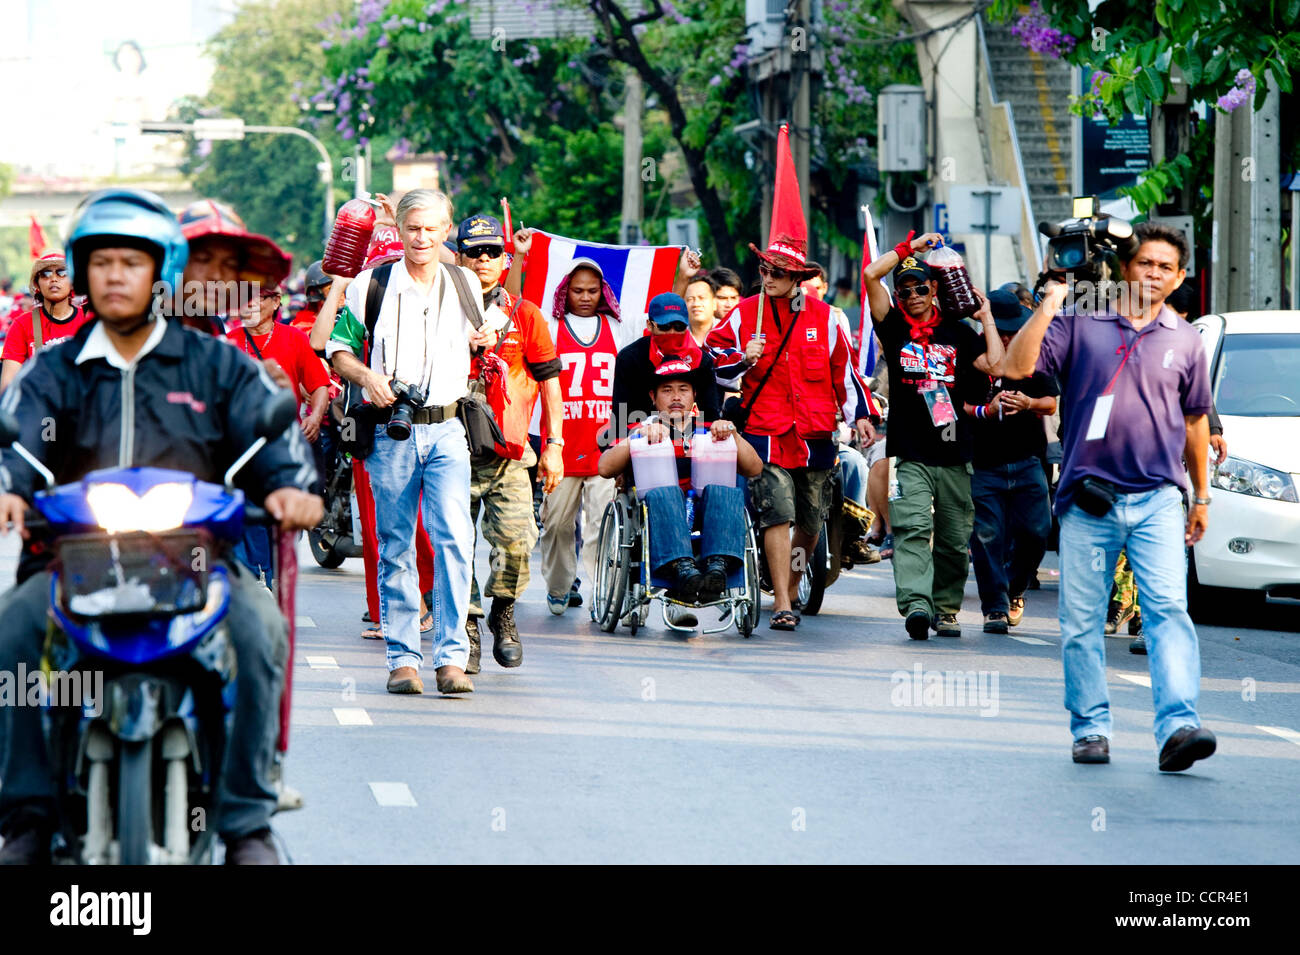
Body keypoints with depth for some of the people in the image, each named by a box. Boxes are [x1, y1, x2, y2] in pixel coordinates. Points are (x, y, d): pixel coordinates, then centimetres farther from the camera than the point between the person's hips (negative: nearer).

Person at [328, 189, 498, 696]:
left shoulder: (465, 284, 10)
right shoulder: (372, 285, 2)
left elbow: (480, 338, 27)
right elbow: (338, 347, 7)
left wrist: (486, 341, 4)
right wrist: (366, 375, -11)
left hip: (446, 430, 1)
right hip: (390, 433, -1)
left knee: (455, 540, -12)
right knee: (394, 548, 2)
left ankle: (451, 656, -10)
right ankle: (403, 658, 9)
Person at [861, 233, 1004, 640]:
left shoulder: (958, 332, 12)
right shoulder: (894, 327, 7)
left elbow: (995, 364, -2)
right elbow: (871, 275, -3)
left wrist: (987, 317, 5)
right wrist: (912, 245, 5)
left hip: (954, 455, 3)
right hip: (909, 453, -2)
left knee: (953, 540, 6)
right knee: (912, 529, -18)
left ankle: (946, 609, 18)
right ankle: (915, 603, -30)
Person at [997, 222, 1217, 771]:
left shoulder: (1184, 341, 12)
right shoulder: (1080, 325, 4)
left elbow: (1195, 422, 20)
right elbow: (1016, 367, -7)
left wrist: (1202, 497, 22)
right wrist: (1049, 306, -12)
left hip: (1157, 500, 0)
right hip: (1088, 500, 0)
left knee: (1168, 609, -14)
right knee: (1082, 622, 3)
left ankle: (1177, 726, -22)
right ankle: (1090, 727, 14)